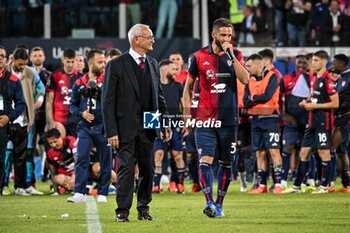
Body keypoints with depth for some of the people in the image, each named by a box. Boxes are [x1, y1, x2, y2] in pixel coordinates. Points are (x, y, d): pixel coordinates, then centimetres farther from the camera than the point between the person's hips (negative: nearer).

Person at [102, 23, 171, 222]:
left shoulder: (153, 64, 12)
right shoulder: (117, 65, -6)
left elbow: (160, 97, 18)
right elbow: (108, 101, -8)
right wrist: (111, 131, -13)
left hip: (148, 127, 5)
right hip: (126, 128, -5)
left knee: (147, 169, 9)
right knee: (126, 169, -6)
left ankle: (144, 209, 19)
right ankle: (123, 211, 0)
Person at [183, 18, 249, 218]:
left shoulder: (236, 55, 4)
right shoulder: (200, 57, 2)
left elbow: (245, 79, -12)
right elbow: (188, 86, 10)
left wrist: (231, 55, -15)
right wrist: (187, 114, 4)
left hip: (229, 119, 2)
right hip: (205, 119, -2)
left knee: (226, 163, 8)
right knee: (205, 161, -15)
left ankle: (219, 204, 20)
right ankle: (209, 203, -22)